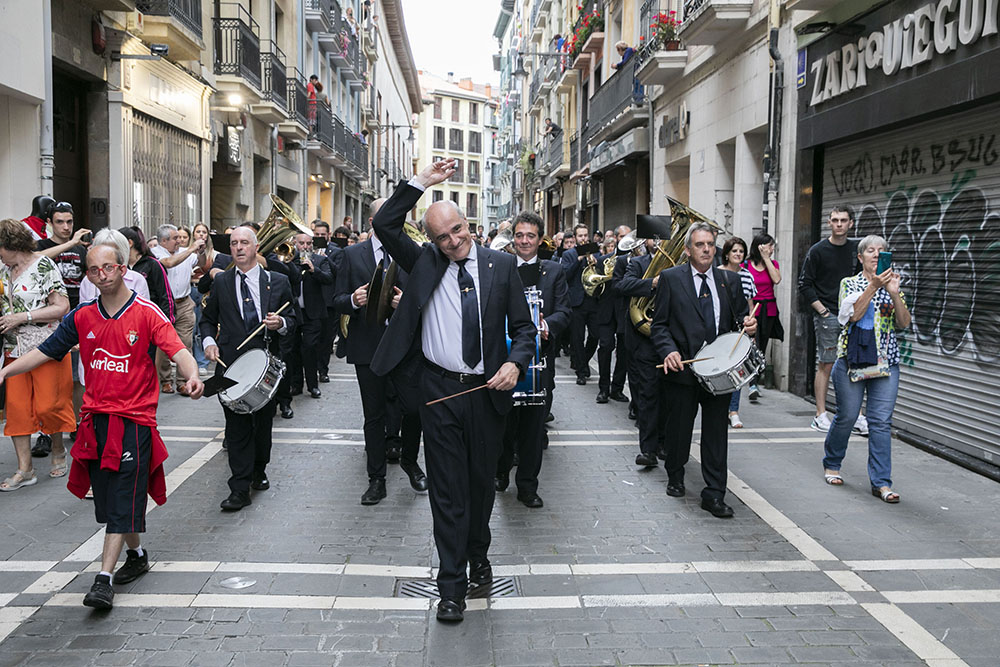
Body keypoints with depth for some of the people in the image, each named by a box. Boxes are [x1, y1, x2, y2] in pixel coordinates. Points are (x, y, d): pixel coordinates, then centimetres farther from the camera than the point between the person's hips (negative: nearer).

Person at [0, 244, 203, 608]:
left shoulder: (147, 313, -8)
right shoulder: (82, 317, 8)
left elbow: (177, 349, -19)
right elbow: (46, 351, 15)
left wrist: (192, 376, -39)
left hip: (134, 418, -5)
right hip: (95, 418, 5)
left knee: (122, 500, -6)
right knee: (106, 497, 12)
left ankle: (104, 579, -4)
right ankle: (137, 554, 32)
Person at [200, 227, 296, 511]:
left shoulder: (278, 281, 5)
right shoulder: (221, 282, 8)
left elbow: (292, 320, 9)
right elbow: (208, 318, 16)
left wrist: (281, 324, -14)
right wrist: (209, 341, -3)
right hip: (231, 362, -1)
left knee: (263, 422, 13)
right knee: (237, 427, -4)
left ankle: (259, 472, 34)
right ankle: (240, 489, -2)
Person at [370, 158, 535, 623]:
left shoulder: (501, 265, 3)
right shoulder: (424, 263, 3)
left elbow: (523, 327, 5)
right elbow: (384, 225, -8)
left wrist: (515, 363, -13)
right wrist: (421, 182, -11)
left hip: (488, 392, 1)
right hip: (440, 392, -1)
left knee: (482, 481, 16)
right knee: (447, 489, 3)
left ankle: (478, 555, 40)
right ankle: (452, 584, 13)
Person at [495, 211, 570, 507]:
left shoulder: (553, 271, 8)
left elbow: (564, 313, 1)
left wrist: (546, 325, -19)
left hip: (539, 358, 1)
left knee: (534, 423, 6)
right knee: (504, 420, 9)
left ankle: (527, 485, 17)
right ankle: (501, 472, 31)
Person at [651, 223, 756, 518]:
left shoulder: (728, 280, 10)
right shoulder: (670, 278, 1)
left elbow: (740, 316, 17)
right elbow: (659, 324, 0)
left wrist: (749, 325, -7)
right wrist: (669, 350, -17)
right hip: (684, 368, -2)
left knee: (716, 432, 3)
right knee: (680, 427, 13)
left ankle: (714, 495, 11)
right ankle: (675, 477, 37)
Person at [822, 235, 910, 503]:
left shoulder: (892, 284, 11)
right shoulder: (849, 283, 4)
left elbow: (904, 323, 1)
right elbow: (852, 315, -13)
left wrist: (894, 294, -13)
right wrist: (873, 286, -19)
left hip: (886, 361, 2)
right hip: (852, 358, -2)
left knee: (882, 422, -3)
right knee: (847, 416, 4)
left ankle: (881, 482, 1)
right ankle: (831, 464, 28)